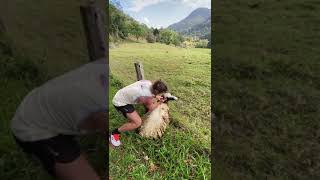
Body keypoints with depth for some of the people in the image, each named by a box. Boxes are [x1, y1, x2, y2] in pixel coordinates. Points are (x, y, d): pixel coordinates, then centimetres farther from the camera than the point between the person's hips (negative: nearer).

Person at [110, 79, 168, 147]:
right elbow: (151, 108, -11)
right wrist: (159, 101, 2)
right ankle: (114, 133, 0)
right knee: (138, 122, -17)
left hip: (122, 95, 9)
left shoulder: (149, 82, -12)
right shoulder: (147, 97, -32)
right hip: (120, 102, -9)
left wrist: (155, 97, 4)